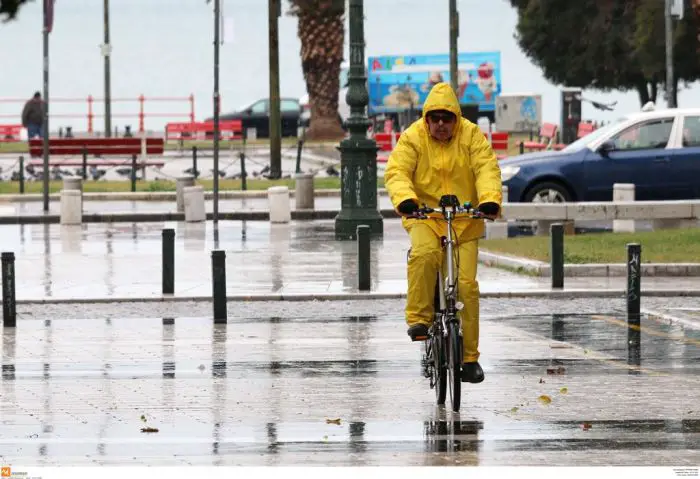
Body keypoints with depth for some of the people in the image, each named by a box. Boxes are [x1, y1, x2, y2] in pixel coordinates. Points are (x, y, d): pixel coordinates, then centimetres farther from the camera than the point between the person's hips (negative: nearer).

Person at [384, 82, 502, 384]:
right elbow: (396, 171, -14)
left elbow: (487, 169, -13)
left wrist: (490, 200, -33)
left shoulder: (472, 136, -3)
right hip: (425, 215, -1)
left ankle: (469, 356, 4)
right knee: (424, 253, -35)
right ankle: (419, 318, -22)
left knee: (466, 284, -6)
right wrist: (405, 199, -35)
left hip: (465, 220, 1)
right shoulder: (413, 138, -4)